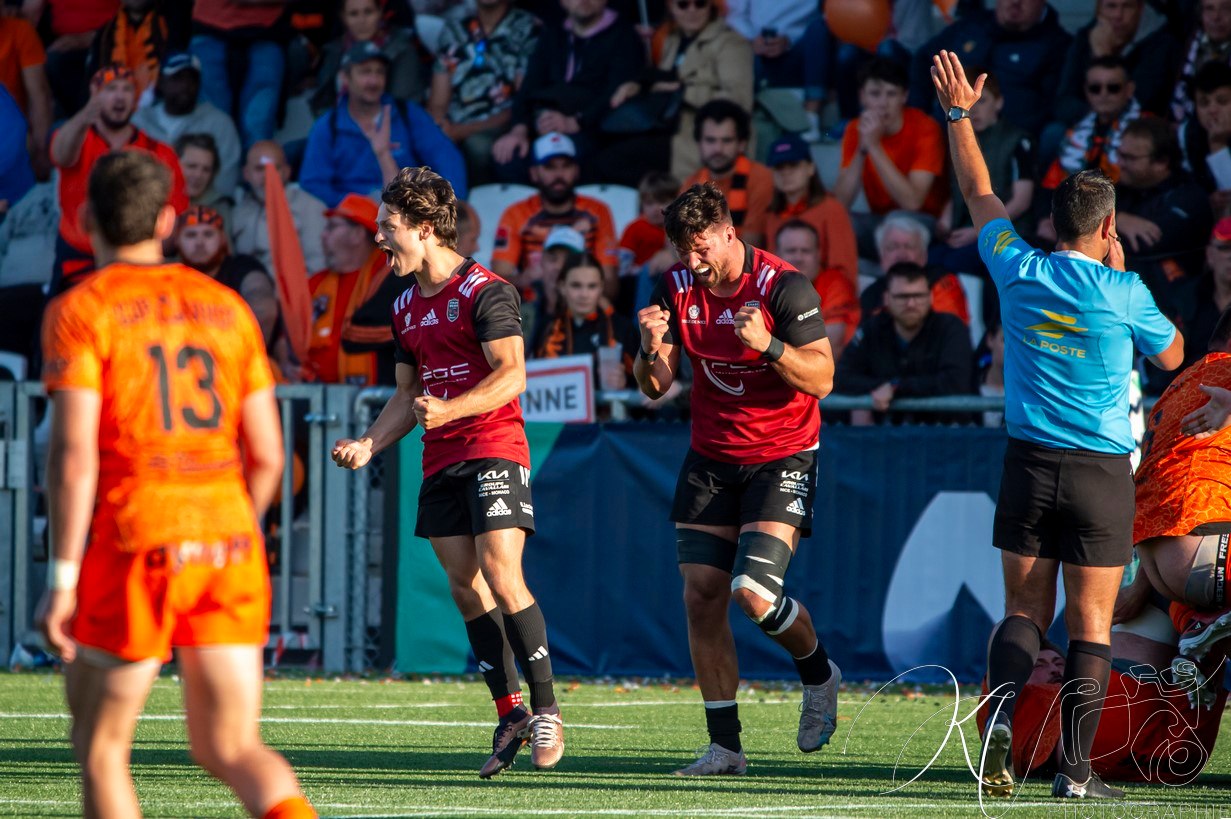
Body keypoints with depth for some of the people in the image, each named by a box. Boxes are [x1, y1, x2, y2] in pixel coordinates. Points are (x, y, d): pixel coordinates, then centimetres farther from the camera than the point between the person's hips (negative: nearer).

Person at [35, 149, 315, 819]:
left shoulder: (80, 311, -2)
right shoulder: (227, 307, 14)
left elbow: (74, 453, -12)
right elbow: (266, 455, 14)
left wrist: (62, 580, -12)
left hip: (132, 541, -4)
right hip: (229, 539, 4)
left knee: (100, 745, 11)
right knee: (229, 747, 5)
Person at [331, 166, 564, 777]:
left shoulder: (485, 291, -9)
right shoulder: (406, 308, 16)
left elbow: (512, 373, -17)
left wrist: (450, 409, -29)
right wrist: (368, 445, 9)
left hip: (493, 449, -8)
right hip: (440, 463, 8)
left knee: (501, 577, -17)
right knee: (465, 588, 2)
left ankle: (545, 710, -10)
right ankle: (509, 715, 7)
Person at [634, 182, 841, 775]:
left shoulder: (784, 287, -15)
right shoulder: (676, 288, 0)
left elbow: (821, 379, -15)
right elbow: (655, 386, 2)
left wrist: (767, 345, -31)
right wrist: (651, 348, -20)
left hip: (781, 458, -5)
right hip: (710, 460, 5)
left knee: (753, 594, -18)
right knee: (702, 595, -4)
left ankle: (819, 674, 13)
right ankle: (725, 746, 2)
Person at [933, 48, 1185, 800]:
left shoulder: (1019, 271, -1)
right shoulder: (1122, 293, -10)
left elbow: (980, 195, 16)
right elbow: (1172, 353, 8)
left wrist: (961, 115, 27)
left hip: (1030, 463, 3)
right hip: (1101, 473, -3)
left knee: (1024, 612, 10)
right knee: (1091, 623, 2)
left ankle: (1001, 717, -15)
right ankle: (1076, 768, -1)